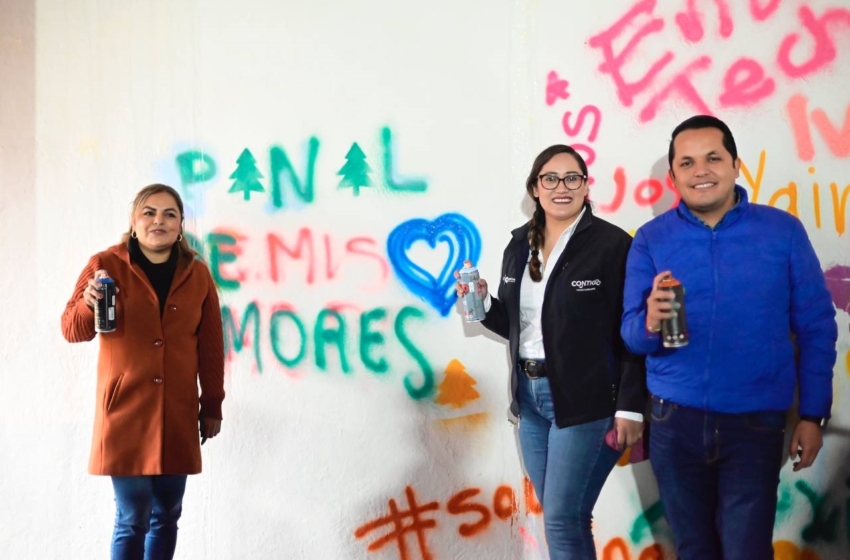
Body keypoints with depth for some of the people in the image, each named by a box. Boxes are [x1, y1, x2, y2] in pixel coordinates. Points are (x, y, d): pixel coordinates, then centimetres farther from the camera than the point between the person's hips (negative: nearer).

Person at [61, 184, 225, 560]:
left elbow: (211, 346, 10)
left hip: (177, 413, 3)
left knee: (166, 515, 9)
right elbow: (72, 331, -3)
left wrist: (212, 407, 11)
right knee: (132, 519, -5)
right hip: (124, 410, -3)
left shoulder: (197, 274, 6)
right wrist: (88, 304, -24)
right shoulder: (105, 266, -1)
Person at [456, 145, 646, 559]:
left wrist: (630, 406, -15)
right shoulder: (519, 246, 10)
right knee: (560, 518, 13)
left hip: (587, 401, -6)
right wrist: (484, 304, -2)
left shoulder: (611, 244, -10)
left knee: (562, 520, -5)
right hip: (530, 395, 7)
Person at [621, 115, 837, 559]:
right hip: (675, 421, 2)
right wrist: (651, 323, -27)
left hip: (755, 422, -1)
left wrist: (812, 414, 0)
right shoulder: (651, 239, -1)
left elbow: (815, 327, 1)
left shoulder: (783, 231, -3)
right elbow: (631, 334, -3)